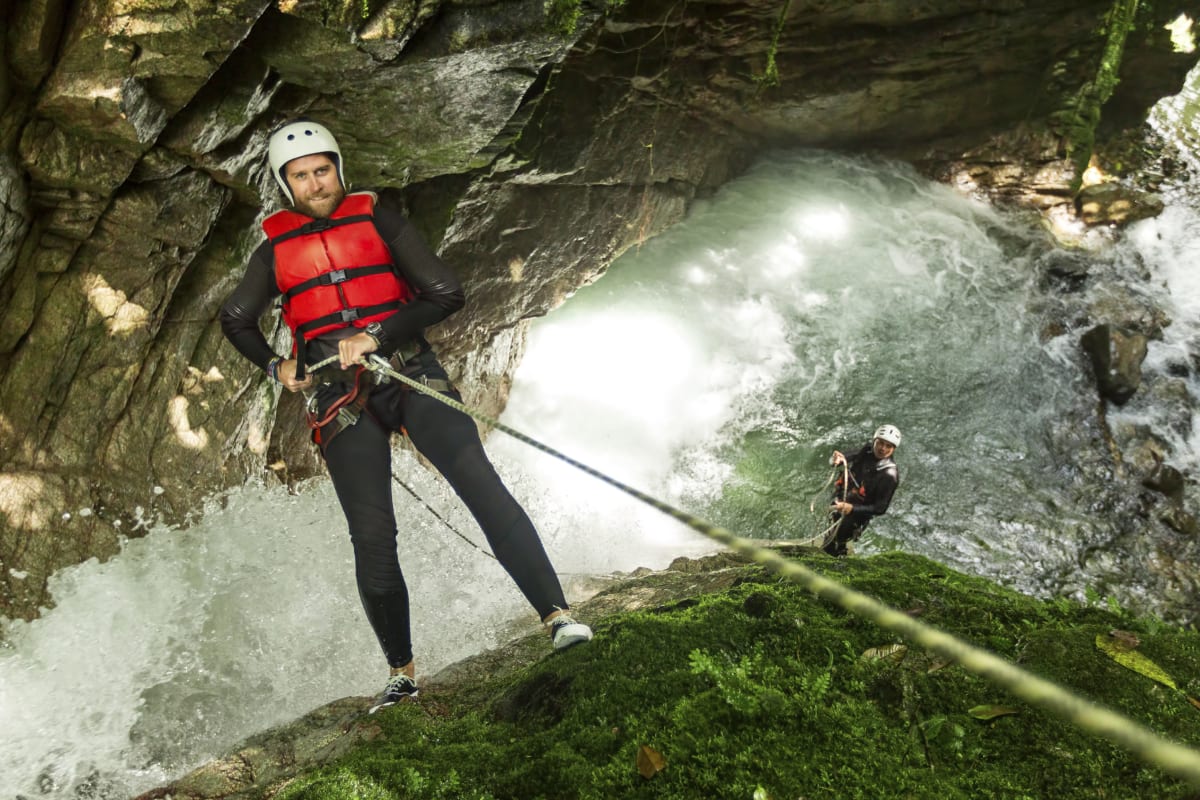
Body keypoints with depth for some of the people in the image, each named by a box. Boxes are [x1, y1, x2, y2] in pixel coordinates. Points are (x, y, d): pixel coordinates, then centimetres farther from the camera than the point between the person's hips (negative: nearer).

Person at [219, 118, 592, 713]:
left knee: (481, 485, -20)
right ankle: (402, 672, 8)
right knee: (373, 540, -6)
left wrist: (376, 337, -10)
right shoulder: (274, 251, 14)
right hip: (336, 392, 1)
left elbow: (447, 294, 0)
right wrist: (274, 366, 10)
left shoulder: (380, 222, 8)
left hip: (406, 370, -1)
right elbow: (235, 320, 28)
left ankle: (557, 614, -21)